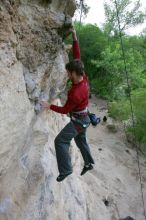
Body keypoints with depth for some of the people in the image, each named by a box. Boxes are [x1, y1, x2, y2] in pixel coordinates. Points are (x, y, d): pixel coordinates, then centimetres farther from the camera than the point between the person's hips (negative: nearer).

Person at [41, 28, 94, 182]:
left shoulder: (75, 93, -33)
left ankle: (65, 170, 1)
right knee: (80, 140, 24)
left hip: (78, 121, -9)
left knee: (60, 141, -7)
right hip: (84, 118, 9)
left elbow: (65, 110, -18)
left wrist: (49, 106, -8)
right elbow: (77, 58, -2)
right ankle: (89, 163, 39)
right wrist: (75, 39, -5)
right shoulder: (83, 78, -10)